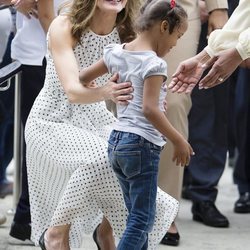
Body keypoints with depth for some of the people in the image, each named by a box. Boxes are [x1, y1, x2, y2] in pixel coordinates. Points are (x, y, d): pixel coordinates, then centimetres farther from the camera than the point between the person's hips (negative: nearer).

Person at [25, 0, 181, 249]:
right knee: (102, 158, -31)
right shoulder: (64, 27, -21)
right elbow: (72, 91, -30)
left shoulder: (126, 33, -7)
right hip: (53, 123, -5)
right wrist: (105, 92, -51)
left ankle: (105, 229, 21)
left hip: (97, 122, 5)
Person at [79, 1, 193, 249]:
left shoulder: (116, 52, 7)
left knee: (137, 216, 16)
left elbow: (82, 78, 14)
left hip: (116, 142, 8)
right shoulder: (154, 63, -15)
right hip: (142, 144, -8)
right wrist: (179, 141, -17)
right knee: (142, 220, -5)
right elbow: (150, 109, -22)